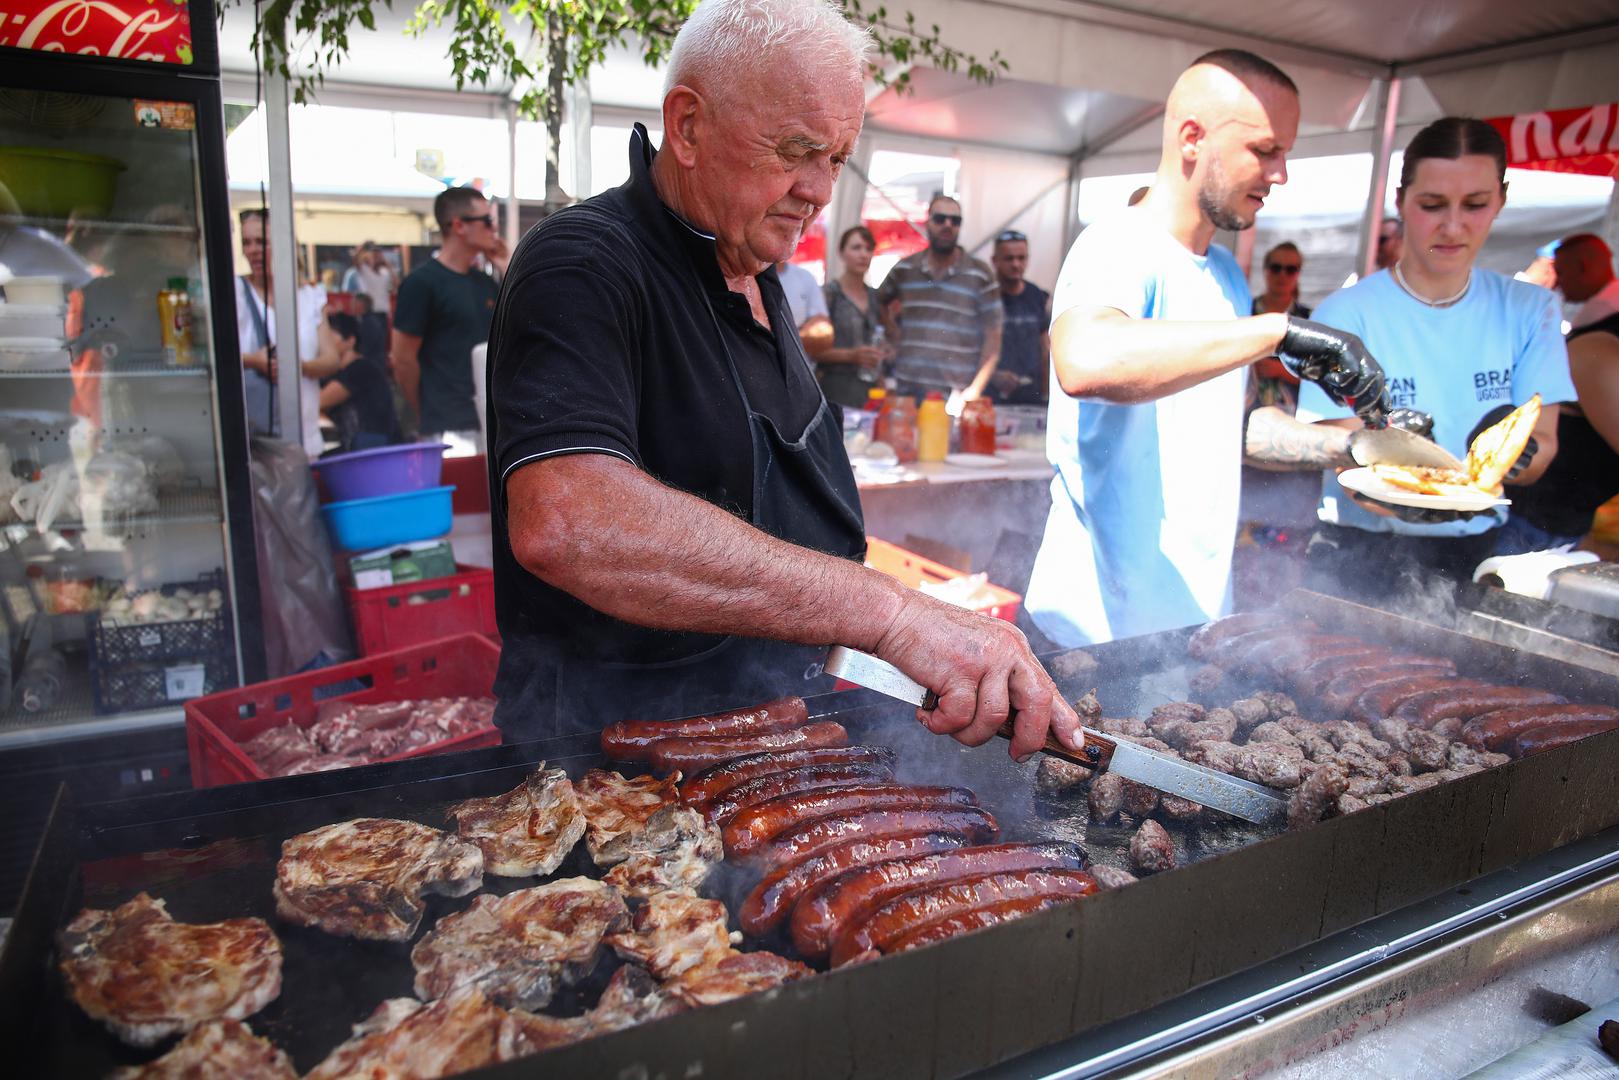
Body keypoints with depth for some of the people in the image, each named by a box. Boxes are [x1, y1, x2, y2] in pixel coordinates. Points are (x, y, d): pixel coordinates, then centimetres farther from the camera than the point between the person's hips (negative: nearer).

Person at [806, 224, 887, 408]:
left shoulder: (875, 297, 15)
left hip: (870, 391, 5)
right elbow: (812, 348, -10)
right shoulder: (829, 293, -3)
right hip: (835, 389, -5)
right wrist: (851, 355, -18)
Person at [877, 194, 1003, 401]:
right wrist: (896, 339, 10)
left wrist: (976, 389, -11)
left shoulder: (981, 276, 1)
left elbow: (992, 339, -1)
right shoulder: (904, 269, 9)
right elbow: (881, 302, 26)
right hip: (908, 389, 2)